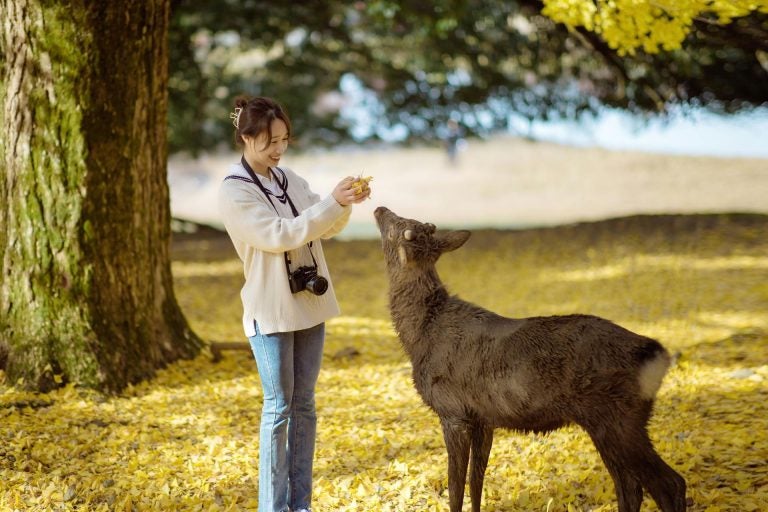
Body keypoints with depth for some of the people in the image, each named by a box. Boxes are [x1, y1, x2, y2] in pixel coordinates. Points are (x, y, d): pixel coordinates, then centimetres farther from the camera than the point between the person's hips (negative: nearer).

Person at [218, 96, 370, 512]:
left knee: (304, 405, 10)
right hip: (271, 313, -6)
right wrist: (332, 202, -24)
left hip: (309, 305, 6)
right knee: (278, 408, -2)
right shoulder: (233, 193, -11)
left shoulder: (289, 179, 8)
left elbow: (326, 228, 9)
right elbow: (278, 235, -20)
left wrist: (345, 205, -11)